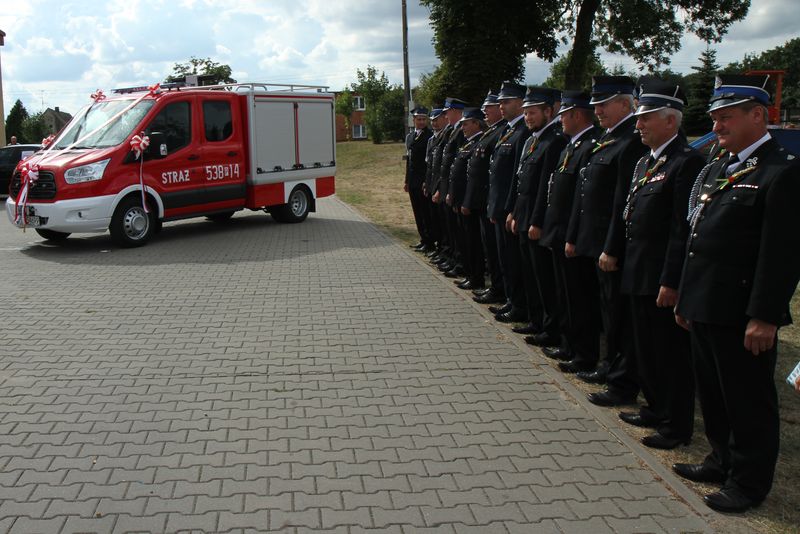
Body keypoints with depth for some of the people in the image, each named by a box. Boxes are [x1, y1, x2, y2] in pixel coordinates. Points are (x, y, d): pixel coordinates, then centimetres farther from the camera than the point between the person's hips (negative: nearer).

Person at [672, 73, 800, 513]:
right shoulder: (714, 169, 13)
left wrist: (764, 317, -20)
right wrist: (685, 298, 17)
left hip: (742, 315, -8)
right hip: (705, 307, 8)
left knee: (748, 401, 6)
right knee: (713, 394, 19)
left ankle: (749, 481, 21)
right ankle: (723, 460, 37)